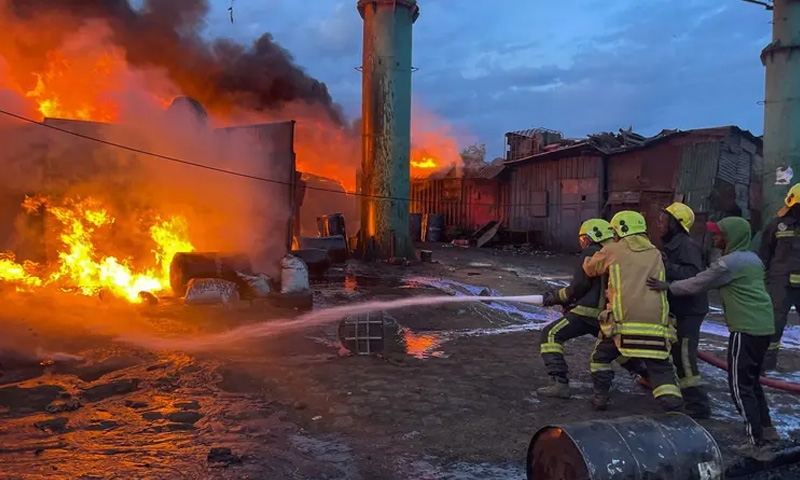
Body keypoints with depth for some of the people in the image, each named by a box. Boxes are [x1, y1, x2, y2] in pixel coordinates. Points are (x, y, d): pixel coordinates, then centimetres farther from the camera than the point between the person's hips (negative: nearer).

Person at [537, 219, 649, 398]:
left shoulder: (592, 253, -5)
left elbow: (579, 286, -10)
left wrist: (557, 297, 4)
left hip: (590, 311, -8)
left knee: (551, 335, -7)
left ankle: (559, 383, -17)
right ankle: (647, 375, 39)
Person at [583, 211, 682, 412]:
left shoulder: (613, 250, 7)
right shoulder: (656, 254, 17)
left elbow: (589, 268, 22)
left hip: (623, 321, -2)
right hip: (655, 323, 2)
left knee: (601, 356, 21)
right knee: (661, 369, 9)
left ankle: (600, 397, 23)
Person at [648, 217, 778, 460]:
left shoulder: (728, 262, -13)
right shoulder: (752, 258, 14)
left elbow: (697, 284, -6)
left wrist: (667, 286, 6)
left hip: (746, 329, -9)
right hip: (763, 325, 9)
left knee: (740, 385, -3)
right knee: (751, 380, 22)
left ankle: (757, 444, -2)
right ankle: (767, 427, 28)